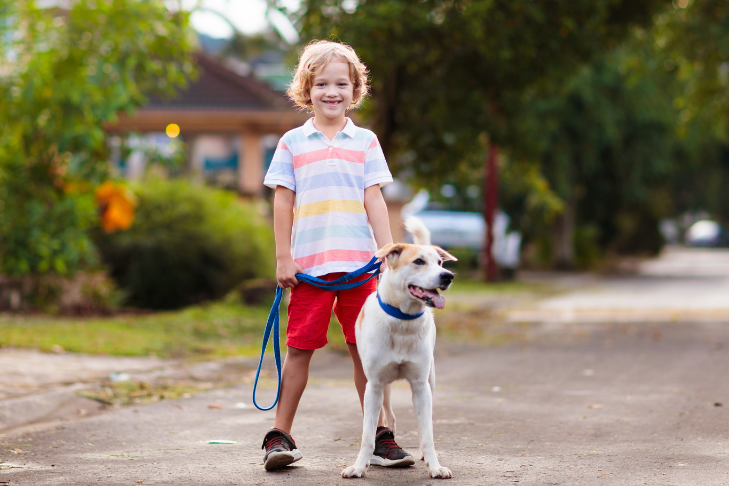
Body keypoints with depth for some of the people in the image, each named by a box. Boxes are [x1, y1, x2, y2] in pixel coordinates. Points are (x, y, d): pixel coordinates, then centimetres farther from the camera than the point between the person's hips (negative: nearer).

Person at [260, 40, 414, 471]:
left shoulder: (365, 141, 9)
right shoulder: (293, 143, 7)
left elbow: (374, 200, 6)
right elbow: (283, 201, 6)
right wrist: (283, 258, 0)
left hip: (358, 262, 1)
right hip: (309, 265, -1)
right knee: (300, 349, 1)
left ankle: (379, 435, 11)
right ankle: (281, 435, 9)